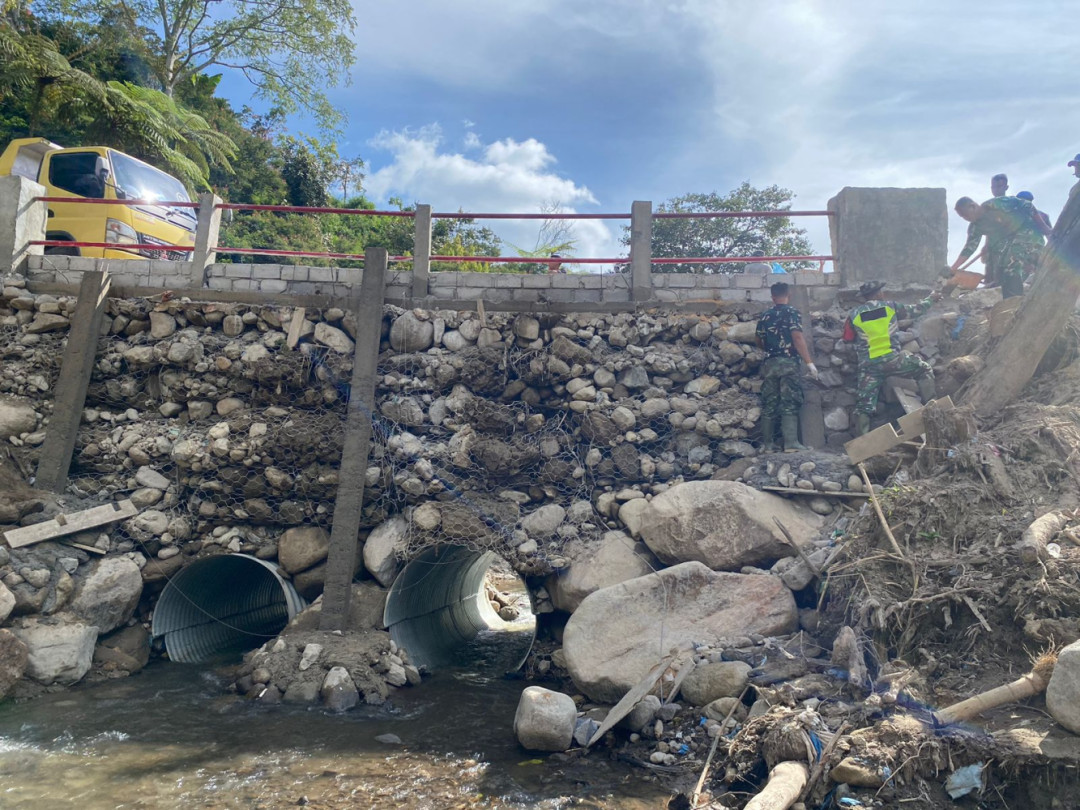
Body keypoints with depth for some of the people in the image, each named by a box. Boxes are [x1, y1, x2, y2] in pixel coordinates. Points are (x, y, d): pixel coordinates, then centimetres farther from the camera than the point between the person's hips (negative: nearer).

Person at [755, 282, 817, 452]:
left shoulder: (765, 316, 12)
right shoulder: (792, 312, -2)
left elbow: (759, 343, 19)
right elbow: (797, 338, -13)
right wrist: (809, 362, -12)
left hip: (769, 364, 4)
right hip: (788, 363, -4)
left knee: (769, 405, 6)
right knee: (789, 404, -4)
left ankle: (768, 444, 8)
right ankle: (791, 443, -9)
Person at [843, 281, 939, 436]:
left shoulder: (854, 314, 5)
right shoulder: (890, 306, 5)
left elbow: (848, 338, 15)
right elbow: (914, 310, 19)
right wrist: (931, 299, 36)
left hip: (869, 366, 2)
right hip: (892, 359, -1)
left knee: (864, 405, 5)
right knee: (924, 370, 20)